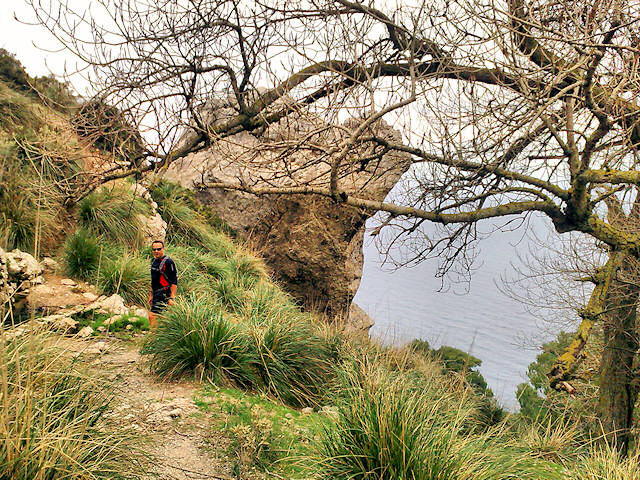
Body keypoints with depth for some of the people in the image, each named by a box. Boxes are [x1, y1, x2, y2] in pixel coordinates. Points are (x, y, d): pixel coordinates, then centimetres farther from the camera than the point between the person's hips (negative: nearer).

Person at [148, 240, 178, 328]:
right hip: (156, 294, 8)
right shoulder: (153, 261, 14)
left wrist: (172, 298, -21)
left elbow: (174, 282, -15)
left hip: (164, 294, -8)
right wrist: (151, 295, 23)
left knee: (152, 316, -14)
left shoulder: (168, 262, -12)